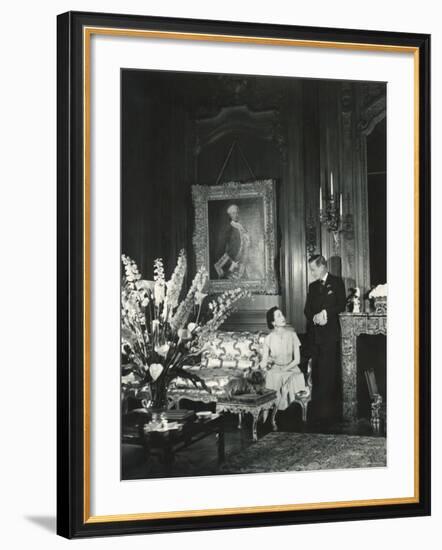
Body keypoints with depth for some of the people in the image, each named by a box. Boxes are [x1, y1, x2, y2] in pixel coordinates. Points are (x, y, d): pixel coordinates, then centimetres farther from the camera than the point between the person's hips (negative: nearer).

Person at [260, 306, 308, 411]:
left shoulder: (292, 334, 3)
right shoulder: (268, 338, 1)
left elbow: (297, 359, 2)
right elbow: (263, 364, 0)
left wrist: (285, 369, -12)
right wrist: (265, 363, -24)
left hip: (291, 368, 1)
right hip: (274, 371, -1)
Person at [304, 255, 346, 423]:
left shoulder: (337, 282, 4)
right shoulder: (312, 286, 20)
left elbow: (341, 305, -3)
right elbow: (307, 309, 16)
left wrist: (326, 313, -14)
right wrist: (315, 317, -5)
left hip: (330, 333, -5)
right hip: (314, 333, 5)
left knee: (328, 371, -9)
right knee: (316, 371, 0)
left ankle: (330, 409, -7)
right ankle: (316, 408, 2)